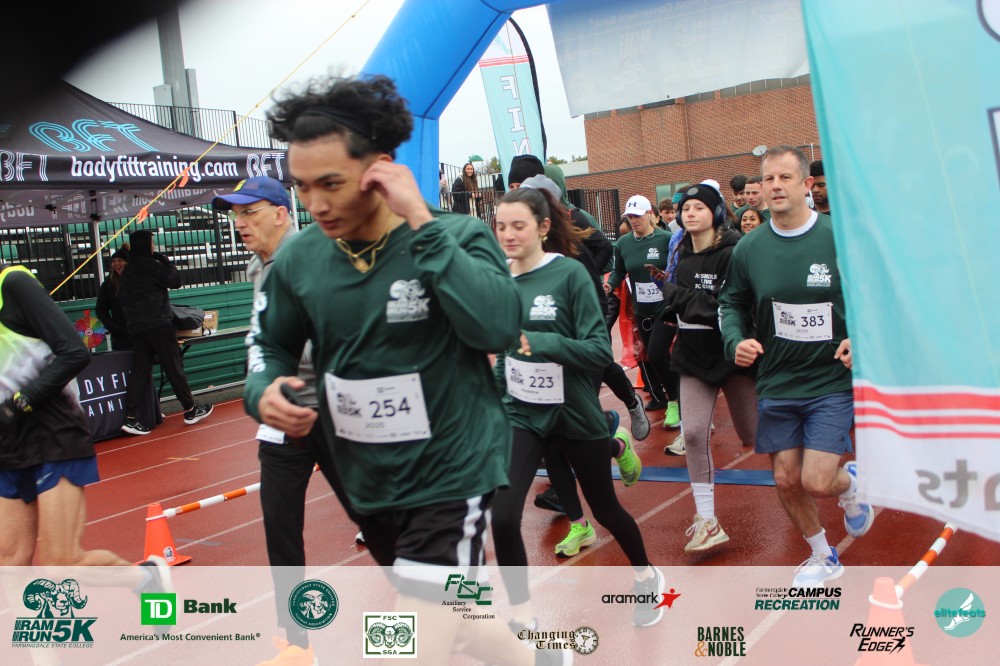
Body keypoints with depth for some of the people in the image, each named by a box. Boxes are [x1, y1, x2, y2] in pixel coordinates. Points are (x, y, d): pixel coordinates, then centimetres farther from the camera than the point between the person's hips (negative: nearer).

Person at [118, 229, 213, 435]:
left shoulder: (128, 270, 13)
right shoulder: (149, 265, -10)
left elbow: (122, 297, 16)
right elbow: (175, 281, -7)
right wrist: (164, 259, 2)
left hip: (137, 328, 7)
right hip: (158, 324, -7)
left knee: (140, 371, 4)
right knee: (174, 368, 2)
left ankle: (130, 418, -3)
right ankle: (191, 411, 11)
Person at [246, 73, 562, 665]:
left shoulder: (457, 237, -14)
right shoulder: (298, 258, -3)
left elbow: (500, 327, -31)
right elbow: (273, 345, 11)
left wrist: (421, 222, -30)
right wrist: (264, 391, -11)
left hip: (451, 476, -6)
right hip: (367, 484, 6)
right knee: (450, 614, 25)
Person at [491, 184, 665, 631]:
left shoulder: (570, 273, -15)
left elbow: (601, 350, -18)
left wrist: (540, 342, -29)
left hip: (575, 413, -3)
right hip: (521, 414, 3)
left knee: (605, 508, 16)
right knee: (503, 518, -12)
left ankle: (645, 575, 47)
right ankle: (522, 617, 11)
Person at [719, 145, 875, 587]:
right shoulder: (749, 248, -1)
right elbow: (732, 303, 12)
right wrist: (736, 340, -6)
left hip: (833, 381, -3)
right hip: (776, 383, 4)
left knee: (817, 482, -11)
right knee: (786, 480, 8)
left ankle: (850, 484, 28)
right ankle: (823, 557, 35)